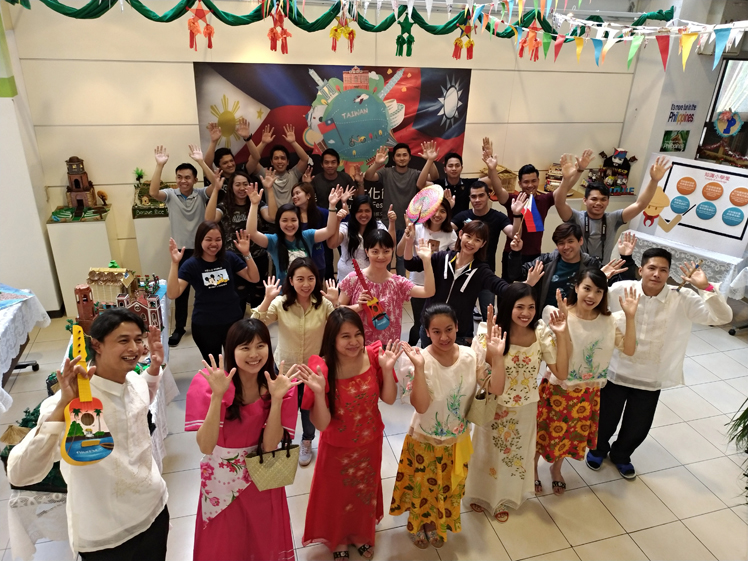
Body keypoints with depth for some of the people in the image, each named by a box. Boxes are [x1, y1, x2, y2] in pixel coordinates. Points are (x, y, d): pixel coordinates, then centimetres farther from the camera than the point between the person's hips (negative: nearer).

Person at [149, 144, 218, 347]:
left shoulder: (201, 194, -4)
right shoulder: (170, 195, -3)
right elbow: (153, 192, -23)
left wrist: (201, 162, -30)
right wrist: (160, 165, -29)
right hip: (181, 250, 0)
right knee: (181, 290, 9)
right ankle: (179, 327, 22)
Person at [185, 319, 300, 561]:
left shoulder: (281, 385, -13)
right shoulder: (208, 382, -19)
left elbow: (269, 446, -19)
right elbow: (206, 447, -25)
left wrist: (276, 398, -31)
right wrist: (217, 395, -36)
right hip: (221, 480, -1)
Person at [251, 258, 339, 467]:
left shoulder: (323, 304, -14)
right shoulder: (280, 303, -14)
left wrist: (335, 303, -31)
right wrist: (267, 300, -33)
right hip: (285, 367, 0)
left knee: (310, 409, 21)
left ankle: (307, 442, 50)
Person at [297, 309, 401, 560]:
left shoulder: (373, 356, -19)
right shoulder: (322, 369, -28)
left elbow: (389, 399, -9)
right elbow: (321, 424, -24)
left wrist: (387, 369, -25)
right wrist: (318, 392, -41)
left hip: (370, 442, 3)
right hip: (337, 448, -3)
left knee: (366, 491, 27)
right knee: (337, 496, 22)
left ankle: (362, 535, 57)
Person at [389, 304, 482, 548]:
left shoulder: (470, 356, -15)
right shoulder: (420, 360, -27)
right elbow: (420, 406, -33)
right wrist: (419, 367, -42)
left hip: (458, 439, 4)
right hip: (426, 441, -4)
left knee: (450, 487, 26)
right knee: (425, 487, 21)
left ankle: (440, 524, 56)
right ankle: (419, 526, 52)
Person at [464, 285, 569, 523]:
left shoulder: (541, 333, -14)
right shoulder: (495, 336, -25)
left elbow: (561, 373, -14)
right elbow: (496, 389, -28)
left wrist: (561, 335, -23)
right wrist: (496, 353, -41)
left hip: (525, 410, 3)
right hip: (495, 410, -3)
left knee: (517, 455, 24)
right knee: (490, 455, 19)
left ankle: (504, 497, 52)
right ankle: (483, 495, 49)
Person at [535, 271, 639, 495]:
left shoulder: (609, 321, -9)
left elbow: (629, 349, -12)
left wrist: (630, 317, -20)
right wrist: (563, 320, -39)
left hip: (589, 392, 4)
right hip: (558, 388, -4)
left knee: (573, 434, 24)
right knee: (545, 432, 14)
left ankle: (556, 469, 52)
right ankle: (532, 468, 43)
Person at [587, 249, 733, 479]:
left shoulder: (682, 300, -12)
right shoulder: (622, 290, -16)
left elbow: (723, 316, -17)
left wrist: (706, 287, -28)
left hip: (651, 380, 2)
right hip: (616, 372, -2)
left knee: (638, 427, 21)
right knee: (605, 420, 18)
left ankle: (621, 455, 53)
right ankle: (598, 449, 51)